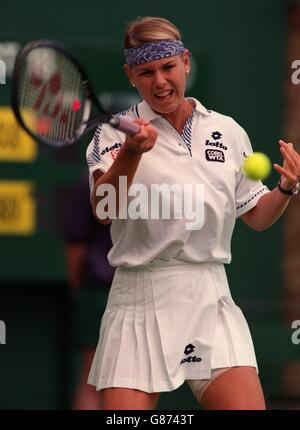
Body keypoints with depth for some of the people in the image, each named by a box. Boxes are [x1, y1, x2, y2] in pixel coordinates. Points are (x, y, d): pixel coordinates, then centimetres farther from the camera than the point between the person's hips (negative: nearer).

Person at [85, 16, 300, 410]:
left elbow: (256, 217, 20)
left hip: (211, 303, 2)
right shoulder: (116, 132, -1)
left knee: (246, 404, -12)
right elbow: (104, 211, -18)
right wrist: (131, 153, -35)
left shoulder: (228, 133, 10)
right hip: (140, 302, -2)